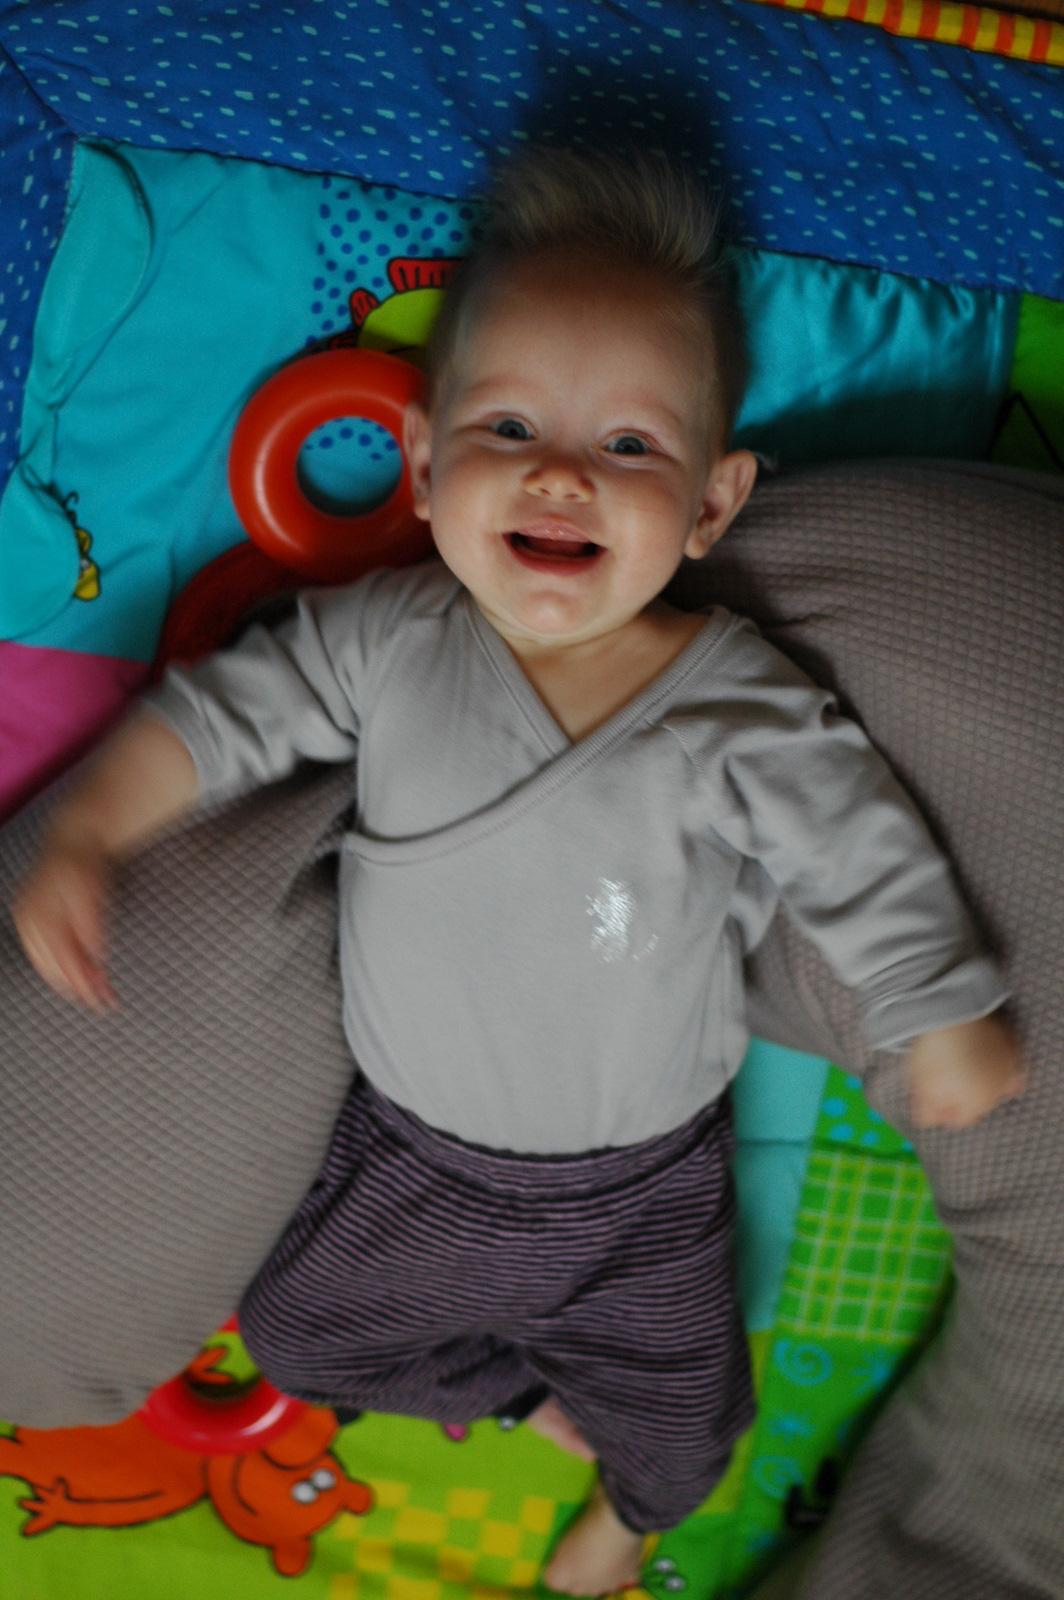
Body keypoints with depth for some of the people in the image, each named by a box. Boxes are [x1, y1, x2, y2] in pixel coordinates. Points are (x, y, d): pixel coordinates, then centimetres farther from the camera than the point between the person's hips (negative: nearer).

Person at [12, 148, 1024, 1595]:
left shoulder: (747, 719, -25)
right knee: (301, 1331, 20)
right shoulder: (389, 642, -20)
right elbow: (221, 711, -10)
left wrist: (948, 1027, -7)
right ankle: (523, 1388, 47)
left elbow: (866, 864, -14)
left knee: (677, 1424, 16)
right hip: (414, 1149, 2)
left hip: (638, 1188, -2)